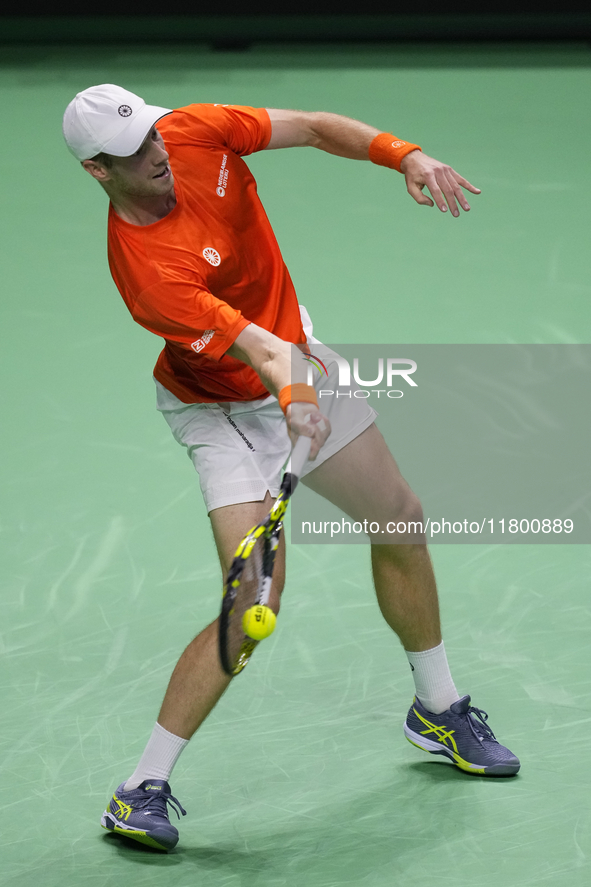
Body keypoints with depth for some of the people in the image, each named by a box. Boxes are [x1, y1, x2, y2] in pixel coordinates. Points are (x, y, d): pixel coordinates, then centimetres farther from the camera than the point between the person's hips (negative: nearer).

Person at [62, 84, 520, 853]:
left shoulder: (194, 132, -17)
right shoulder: (147, 270, -36)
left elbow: (311, 127, -7)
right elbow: (257, 348, -42)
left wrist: (405, 156, -20)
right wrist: (291, 393, -61)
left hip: (296, 357, 8)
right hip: (224, 411, -8)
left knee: (401, 519, 15)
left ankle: (437, 710, 37)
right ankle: (142, 790, -10)